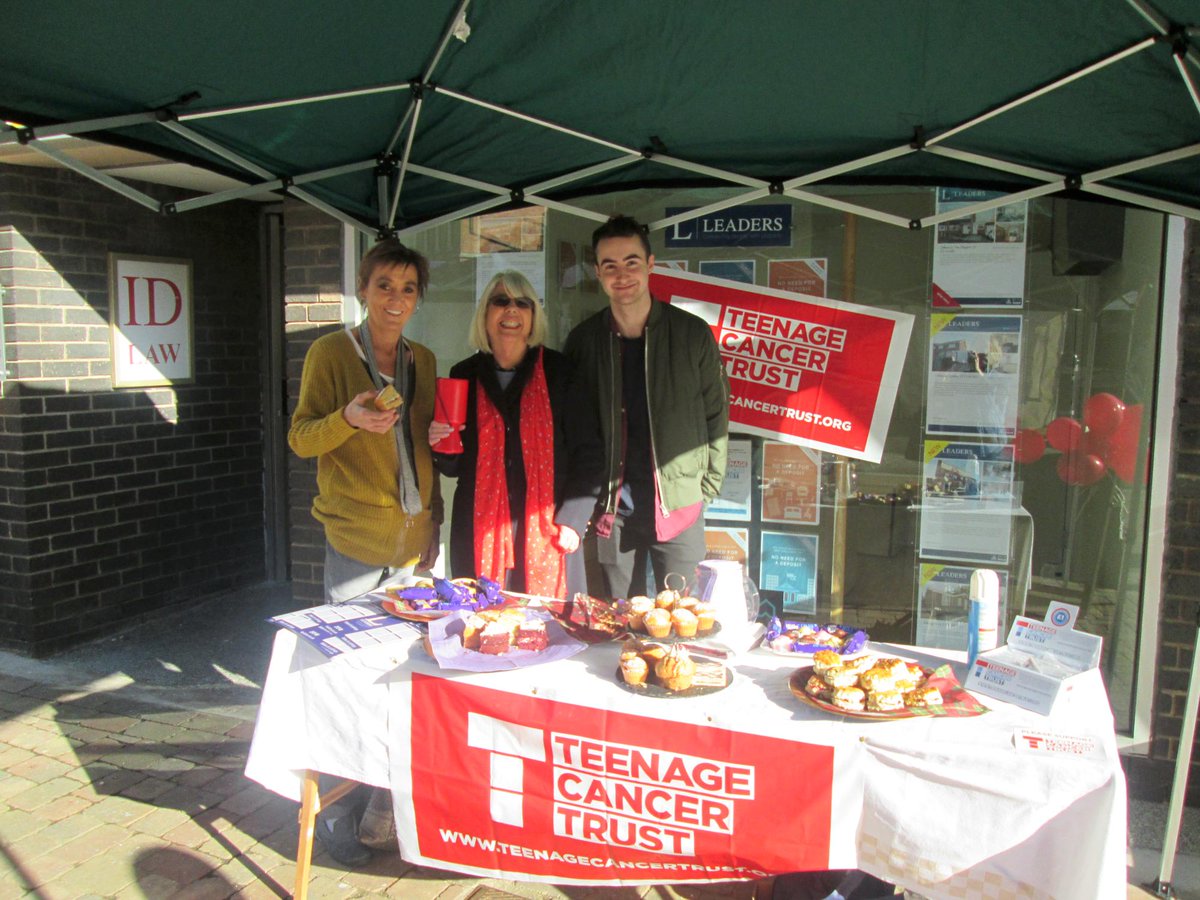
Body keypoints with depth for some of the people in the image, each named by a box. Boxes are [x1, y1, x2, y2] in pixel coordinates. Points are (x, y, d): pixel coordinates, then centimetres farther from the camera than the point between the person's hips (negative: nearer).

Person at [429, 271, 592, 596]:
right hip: (479, 531, 2)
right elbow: (455, 467, 14)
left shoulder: (558, 370, 3)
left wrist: (573, 519, -8)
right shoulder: (464, 374, 8)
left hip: (546, 529, -1)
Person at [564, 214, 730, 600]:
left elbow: (716, 415, 4)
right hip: (613, 508, 2)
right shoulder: (582, 340, 3)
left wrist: (708, 485, 0)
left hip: (678, 505, -1)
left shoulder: (693, 334, -2)